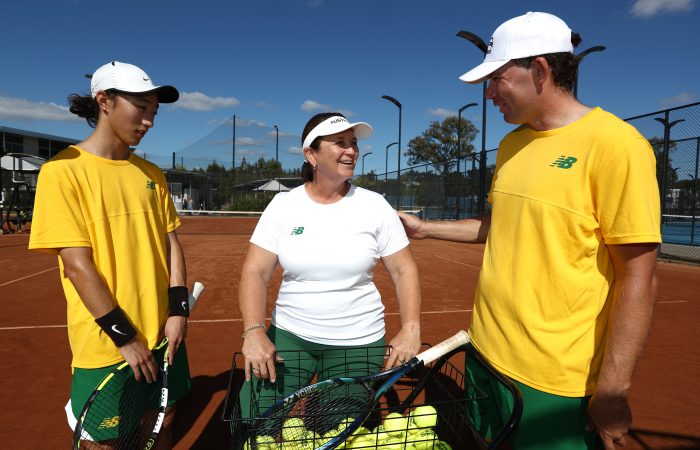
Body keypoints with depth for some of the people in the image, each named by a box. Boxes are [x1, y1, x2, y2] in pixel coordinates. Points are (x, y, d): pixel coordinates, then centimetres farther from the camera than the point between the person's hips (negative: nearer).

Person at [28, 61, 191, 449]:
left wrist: (177, 310, -4)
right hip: (106, 345, -5)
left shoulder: (151, 173, 6)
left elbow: (170, 243, 5)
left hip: (162, 333, 5)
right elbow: (76, 264, -15)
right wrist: (124, 337, -15)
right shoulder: (63, 170, -11)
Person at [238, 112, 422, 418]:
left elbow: (404, 271, -3)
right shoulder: (283, 205, -4)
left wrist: (410, 329, -15)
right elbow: (255, 272, -8)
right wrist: (254, 331, -22)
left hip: (359, 342, 0)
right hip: (288, 335, 1)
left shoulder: (375, 205, -5)